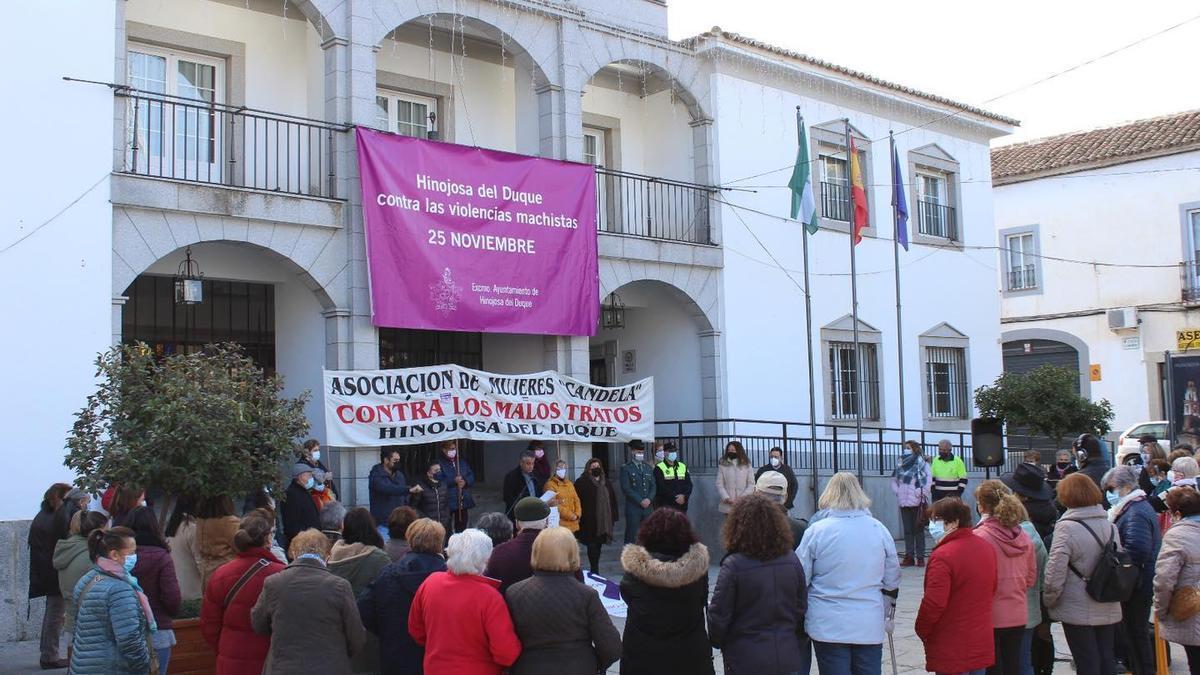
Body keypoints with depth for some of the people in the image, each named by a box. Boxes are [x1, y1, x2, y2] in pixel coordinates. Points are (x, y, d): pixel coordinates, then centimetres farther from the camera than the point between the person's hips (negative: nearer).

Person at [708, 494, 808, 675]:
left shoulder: (733, 565, -16)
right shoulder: (792, 560, -4)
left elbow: (719, 615, -10)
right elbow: (802, 608, 4)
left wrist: (717, 642, 9)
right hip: (787, 659, 4)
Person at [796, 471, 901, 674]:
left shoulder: (816, 530, -7)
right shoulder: (879, 530, 3)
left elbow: (800, 579, -2)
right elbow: (892, 581, 11)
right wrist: (886, 612, 26)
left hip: (828, 626, -2)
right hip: (870, 626, 2)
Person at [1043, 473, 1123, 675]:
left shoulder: (1067, 528, -15)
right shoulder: (1110, 526, 5)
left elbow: (1055, 571, -19)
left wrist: (1049, 600, -5)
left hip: (1078, 612, -6)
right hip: (1109, 610, 6)